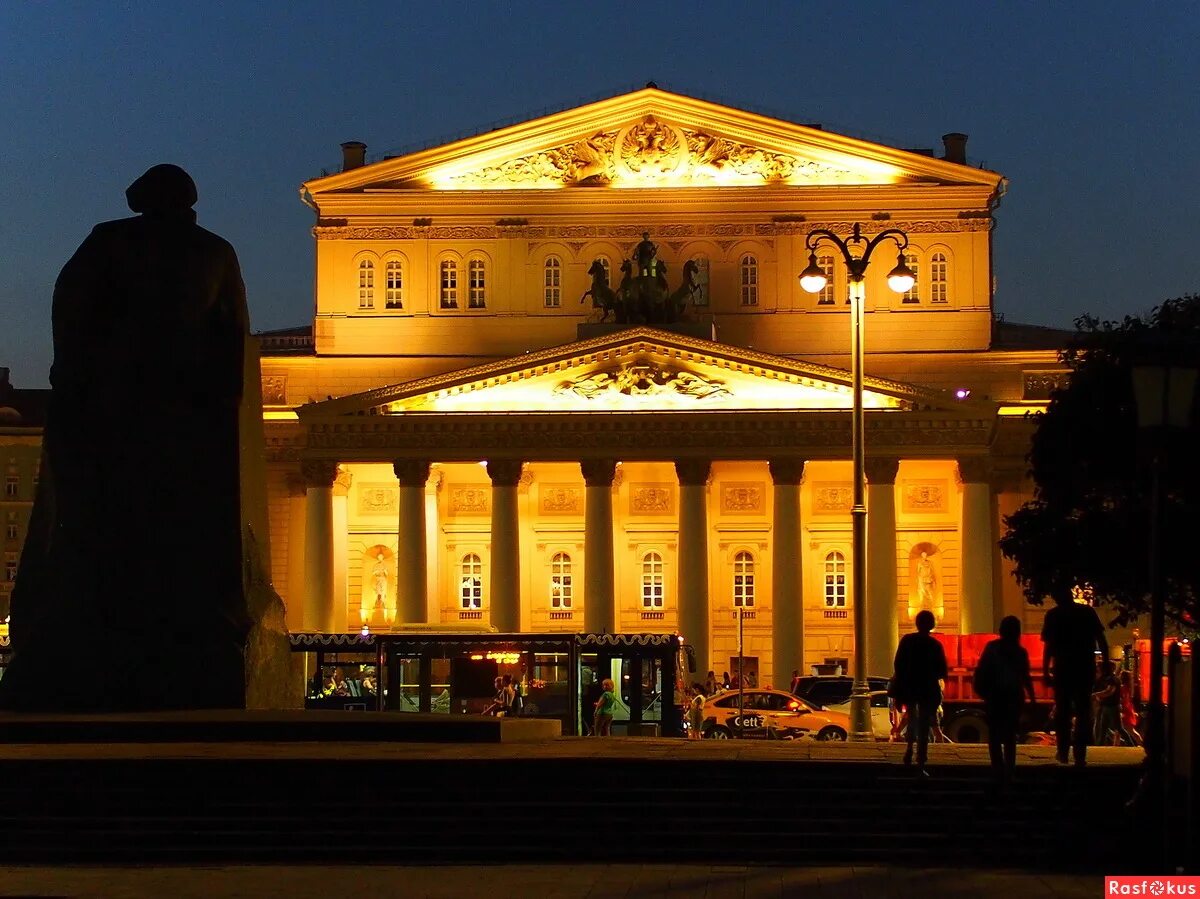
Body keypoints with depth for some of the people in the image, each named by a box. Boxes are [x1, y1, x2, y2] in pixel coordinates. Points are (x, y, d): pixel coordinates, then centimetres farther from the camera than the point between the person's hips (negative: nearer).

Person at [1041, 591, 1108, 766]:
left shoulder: (1053, 615, -1)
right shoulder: (1088, 612, 3)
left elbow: (1048, 646, -5)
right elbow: (1101, 640, 0)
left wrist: (1046, 671, -4)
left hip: (1063, 669, -1)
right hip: (1086, 668, 1)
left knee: (1062, 711, 12)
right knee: (1083, 712, 4)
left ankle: (1063, 752, 14)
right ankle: (1080, 754, -3)